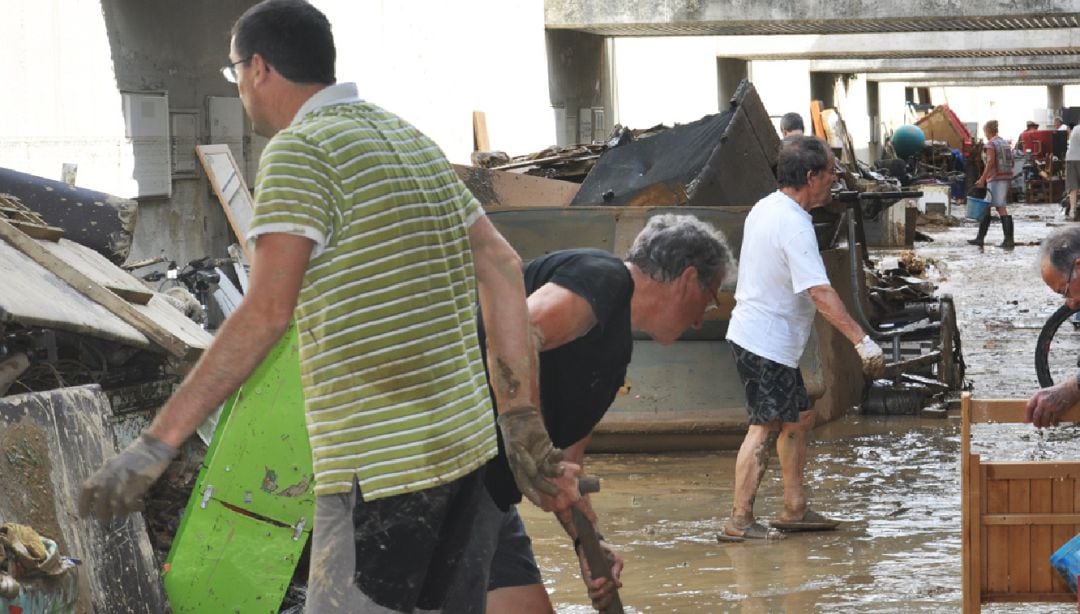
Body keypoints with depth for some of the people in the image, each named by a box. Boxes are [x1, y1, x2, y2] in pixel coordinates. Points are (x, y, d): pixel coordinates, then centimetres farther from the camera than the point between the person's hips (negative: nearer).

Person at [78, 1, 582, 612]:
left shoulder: (300, 151, -10)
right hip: (461, 443, 9)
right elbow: (502, 268, 13)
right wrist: (526, 430, 13)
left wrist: (156, 445, -23)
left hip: (383, 466, -9)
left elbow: (265, 314, -22)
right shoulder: (413, 140, 16)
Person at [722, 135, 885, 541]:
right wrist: (862, 341, -31)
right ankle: (740, 520, -8)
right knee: (764, 427, -9)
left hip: (773, 342, 11)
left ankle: (794, 509, 22)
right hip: (766, 343, -11)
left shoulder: (766, 208, 9)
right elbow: (820, 293, -29)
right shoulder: (794, 226, -22)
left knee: (799, 418, 16)